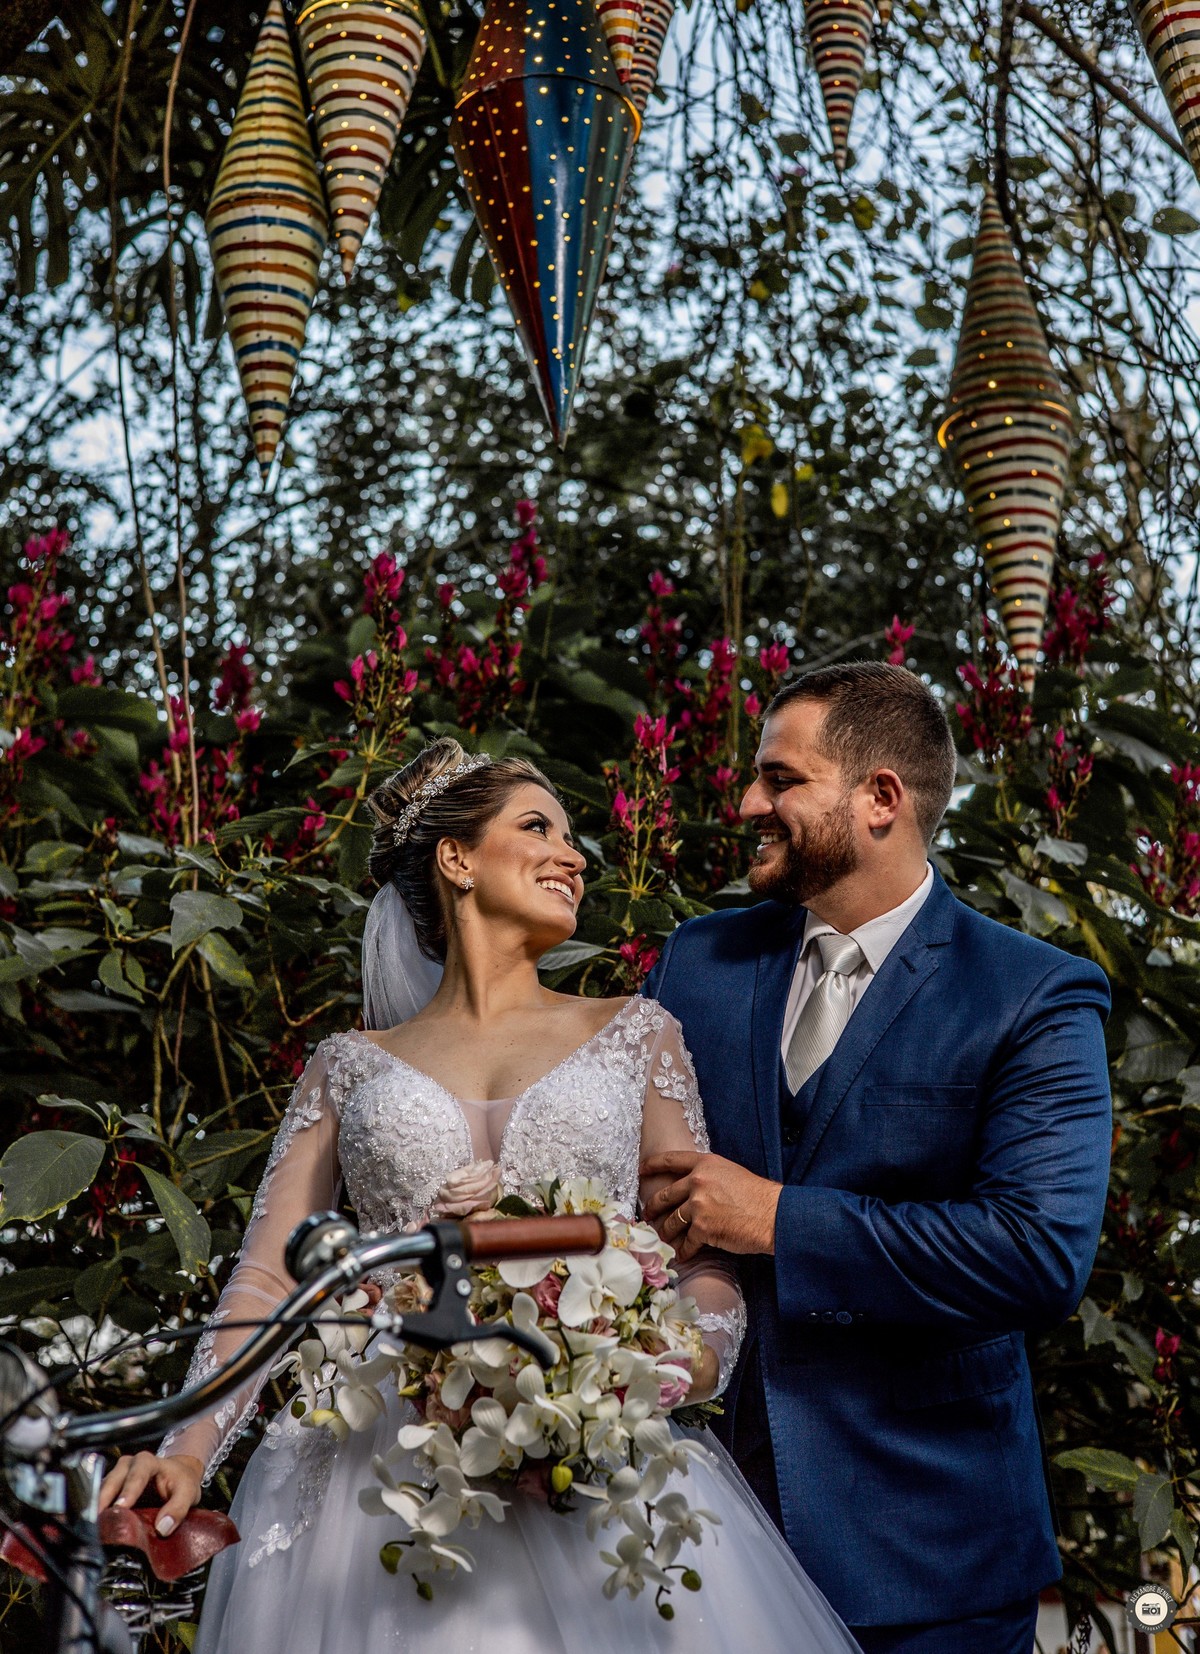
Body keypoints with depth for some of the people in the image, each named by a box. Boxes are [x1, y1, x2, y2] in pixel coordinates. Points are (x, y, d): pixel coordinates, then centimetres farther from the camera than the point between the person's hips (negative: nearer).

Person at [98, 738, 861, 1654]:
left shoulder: (636, 1035, 12)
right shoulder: (350, 1067, 12)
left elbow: (709, 1260, 5)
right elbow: (268, 1279, 6)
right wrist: (187, 1449, -11)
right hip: (385, 1471, 0)